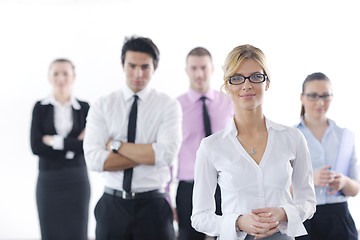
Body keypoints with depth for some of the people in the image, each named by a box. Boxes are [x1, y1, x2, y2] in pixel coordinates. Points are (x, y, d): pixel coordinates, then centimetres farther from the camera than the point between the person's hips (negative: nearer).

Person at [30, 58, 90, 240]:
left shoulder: (83, 108, 3)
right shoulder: (40, 108, 3)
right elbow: (36, 147, -8)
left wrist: (54, 141, -10)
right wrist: (74, 145, -11)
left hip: (77, 179, 0)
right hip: (48, 179, 0)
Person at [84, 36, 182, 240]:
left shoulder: (168, 105, 0)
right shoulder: (102, 106, 4)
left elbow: (167, 154, -16)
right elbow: (94, 159, -10)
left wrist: (116, 145, -11)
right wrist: (147, 154, -13)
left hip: (153, 206, -1)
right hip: (113, 205, 1)